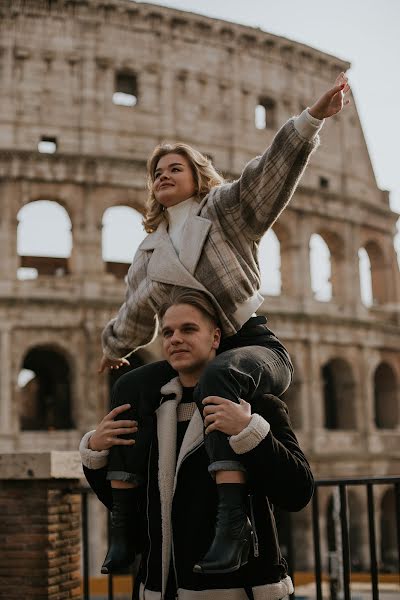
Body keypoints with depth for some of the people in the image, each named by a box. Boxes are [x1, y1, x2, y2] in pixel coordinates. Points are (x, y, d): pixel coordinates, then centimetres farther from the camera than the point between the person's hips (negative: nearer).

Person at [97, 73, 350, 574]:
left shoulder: (226, 209, 3)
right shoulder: (151, 250, 18)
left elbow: (273, 169, -12)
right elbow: (137, 310, 31)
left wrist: (312, 117, -25)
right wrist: (114, 345, 42)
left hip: (255, 346, -6)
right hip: (196, 358, 6)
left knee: (217, 377, -39)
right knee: (132, 391, -17)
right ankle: (123, 526, -16)